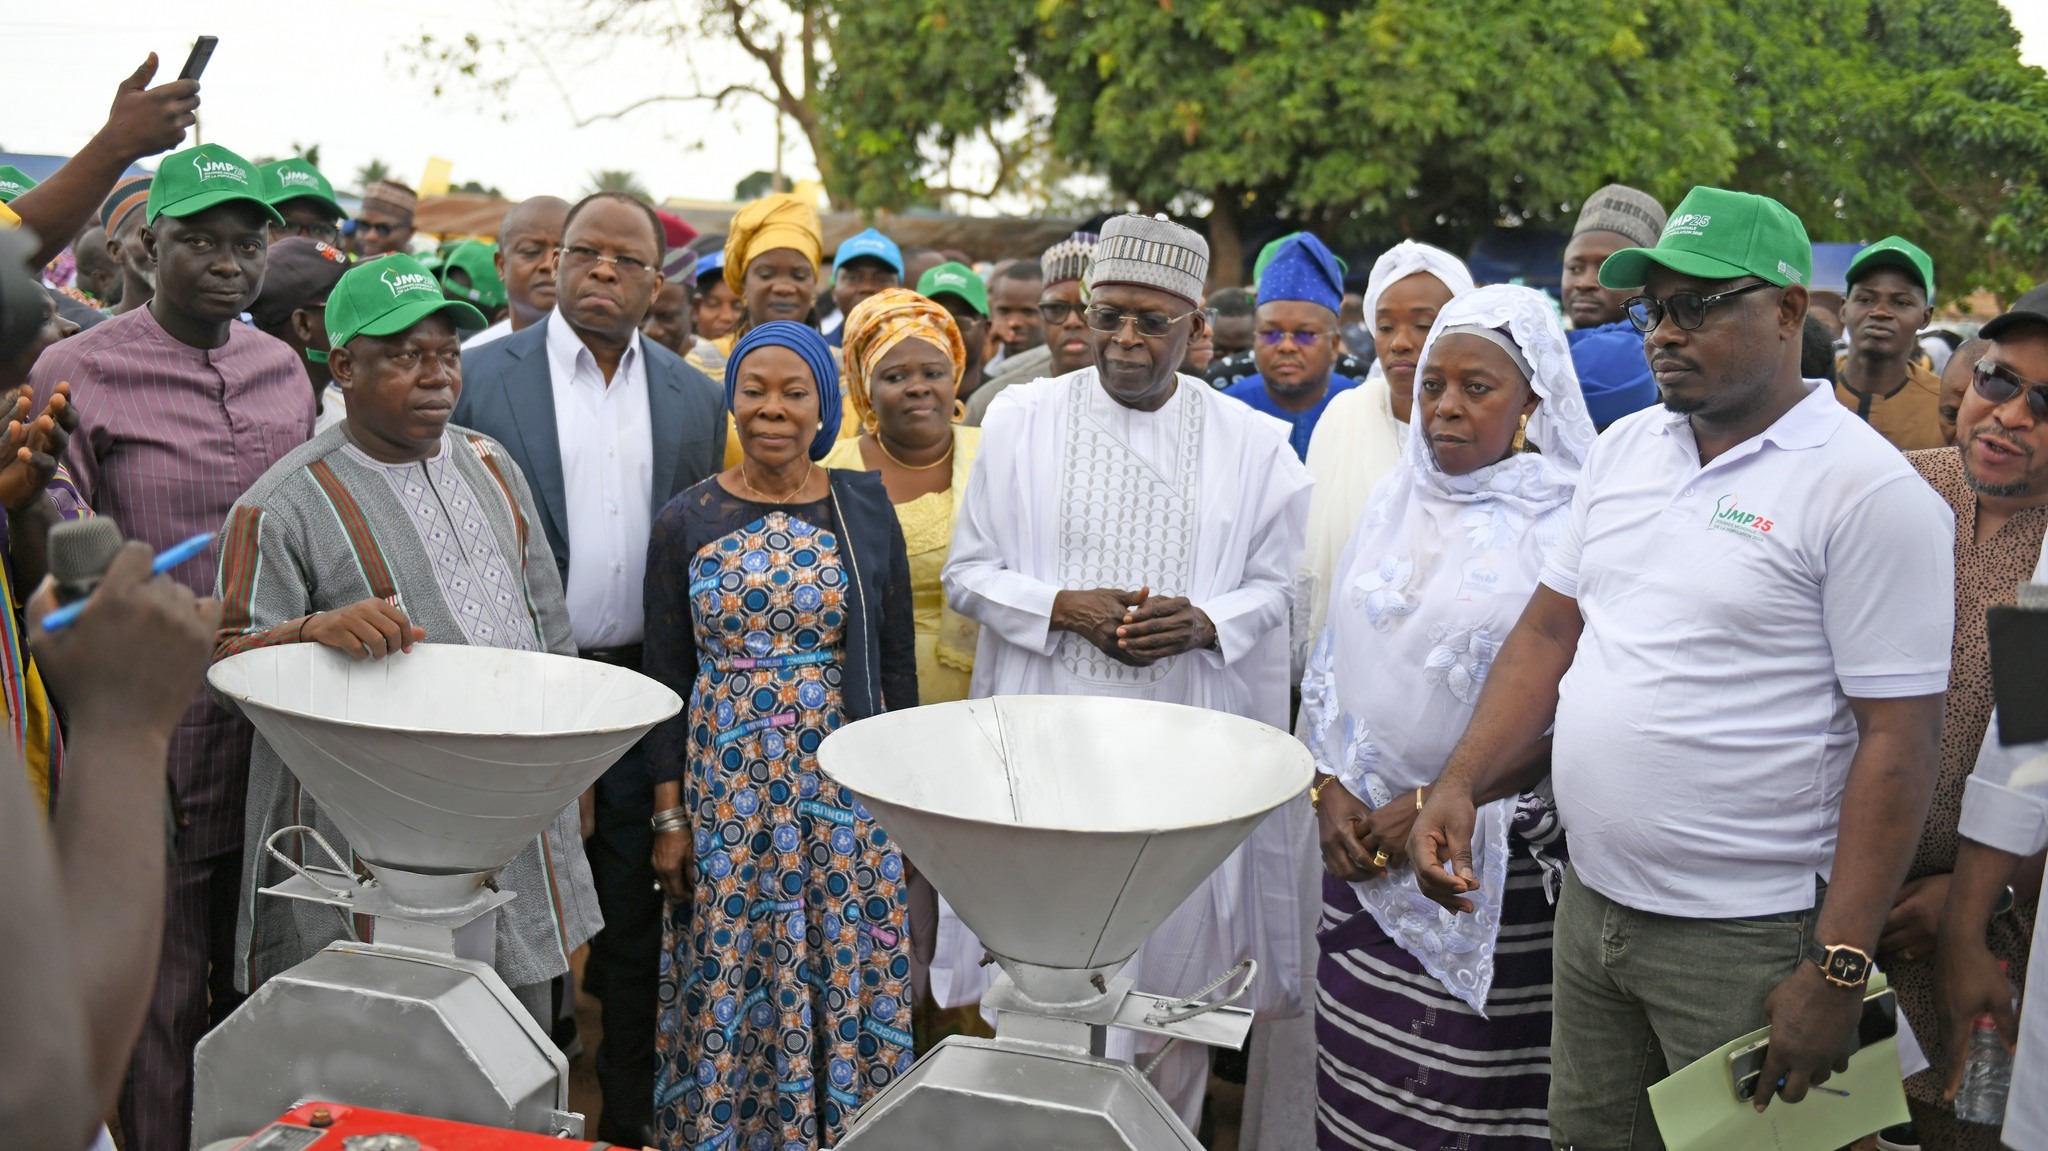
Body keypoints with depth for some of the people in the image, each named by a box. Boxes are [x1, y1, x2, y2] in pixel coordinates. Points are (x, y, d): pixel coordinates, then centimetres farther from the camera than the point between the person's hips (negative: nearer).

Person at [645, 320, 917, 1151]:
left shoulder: (866, 506, 1)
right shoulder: (687, 521, 0)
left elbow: (896, 659, 4)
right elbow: (666, 676, 2)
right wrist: (670, 816, -1)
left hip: (843, 786, 0)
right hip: (724, 789, 0)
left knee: (840, 974, 6)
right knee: (729, 985, 7)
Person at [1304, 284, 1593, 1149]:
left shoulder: (1569, 525, -8)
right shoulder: (1395, 506, 10)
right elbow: (1330, 665, 13)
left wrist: (1441, 804, -15)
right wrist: (1329, 790, 0)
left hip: (1495, 865, -5)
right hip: (1364, 848, 5)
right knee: (1354, 1076, 8)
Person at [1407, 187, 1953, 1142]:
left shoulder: (1871, 491, -13)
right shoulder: (1624, 447, 7)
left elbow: (1898, 741, -15)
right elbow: (1549, 630, 12)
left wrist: (1837, 973, -18)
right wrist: (1460, 784, -2)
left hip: (1746, 941, -6)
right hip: (1588, 907, 6)